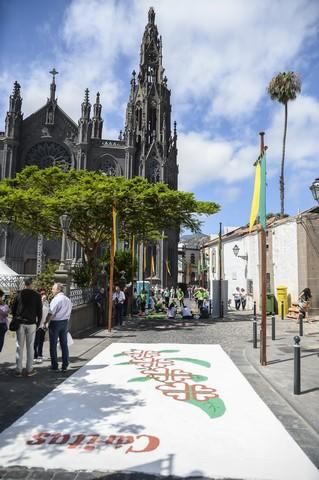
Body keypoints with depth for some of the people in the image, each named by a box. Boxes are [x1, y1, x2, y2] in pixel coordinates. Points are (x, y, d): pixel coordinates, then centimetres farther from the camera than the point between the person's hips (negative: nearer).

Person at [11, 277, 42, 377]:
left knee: (19, 347, 6)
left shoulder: (19, 294, -1)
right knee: (30, 347, 6)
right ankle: (29, 370, 10)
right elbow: (39, 311, -1)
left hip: (20, 323, 1)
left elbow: (13, 309, 4)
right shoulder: (37, 295, -2)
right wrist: (38, 323, 9)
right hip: (31, 323, -1)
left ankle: (18, 370, 9)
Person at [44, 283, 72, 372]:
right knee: (64, 344, 10)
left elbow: (51, 313, -18)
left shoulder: (56, 299, -15)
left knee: (53, 345, 4)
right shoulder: (68, 299, 9)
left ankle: (54, 365, 10)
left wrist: (46, 323, -7)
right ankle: (65, 366, 15)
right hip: (65, 323, 7)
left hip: (55, 323, -7)